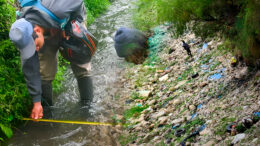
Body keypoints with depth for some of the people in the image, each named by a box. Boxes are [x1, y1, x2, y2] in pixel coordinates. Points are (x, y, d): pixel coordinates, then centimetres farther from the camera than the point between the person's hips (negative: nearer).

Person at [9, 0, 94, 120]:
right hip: (48, 30, 2)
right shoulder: (24, 35, -33)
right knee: (45, 73, -7)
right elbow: (30, 70, -24)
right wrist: (36, 102, -21)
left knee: (81, 67, -7)